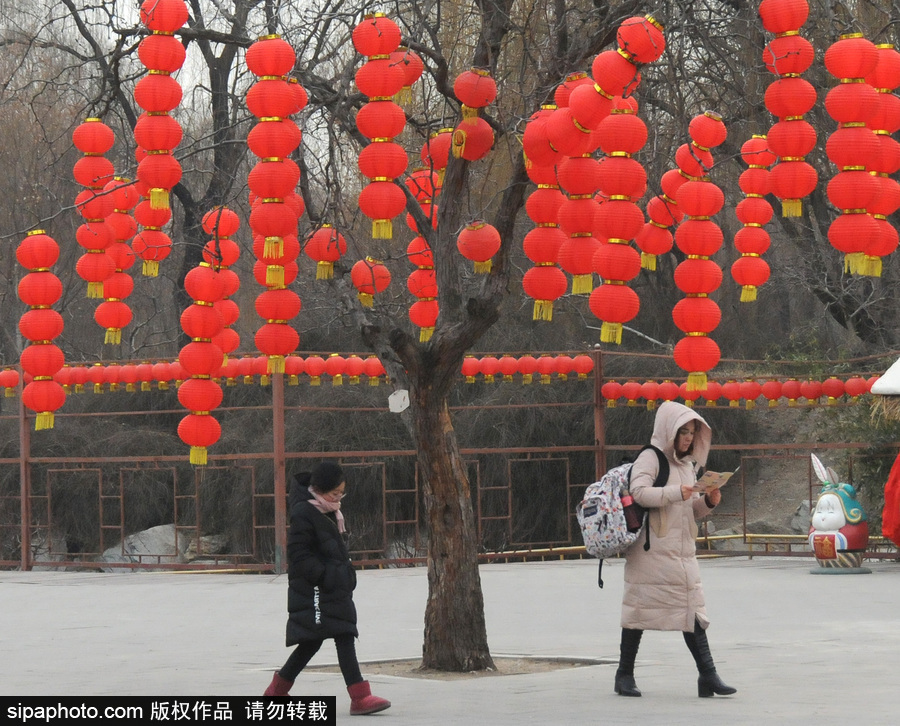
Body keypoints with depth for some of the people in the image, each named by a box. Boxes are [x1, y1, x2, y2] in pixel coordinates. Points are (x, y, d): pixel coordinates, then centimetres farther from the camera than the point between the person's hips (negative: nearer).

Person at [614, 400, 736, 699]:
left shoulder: (687, 464, 17)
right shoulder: (650, 458, -6)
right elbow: (638, 492, -23)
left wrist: (708, 502, 2)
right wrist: (676, 493, -27)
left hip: (682, 550, 7)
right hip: (652, 548, -7)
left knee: (692, 610, 0)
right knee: (641, 607, 0)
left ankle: (707, 675, -4)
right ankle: (625, 674, 10)